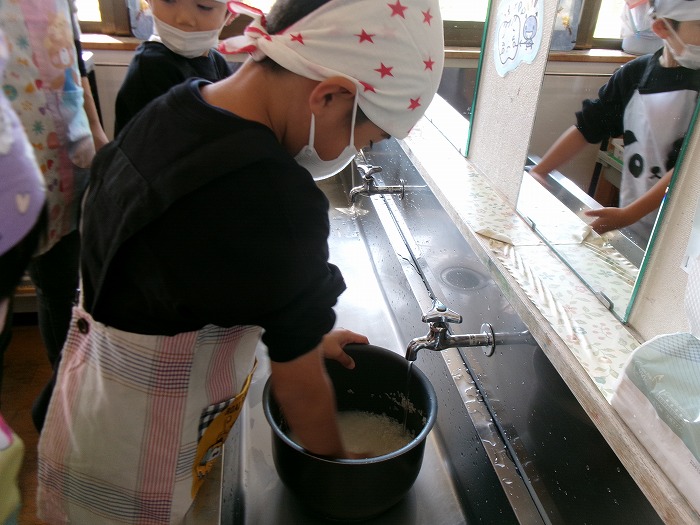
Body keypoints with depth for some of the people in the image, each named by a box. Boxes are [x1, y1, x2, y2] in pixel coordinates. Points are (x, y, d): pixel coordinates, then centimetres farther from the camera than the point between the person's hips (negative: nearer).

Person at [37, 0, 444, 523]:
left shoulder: (174, 109, -8)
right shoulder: (273, 200, -35)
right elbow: (298, 382, -20)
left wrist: (306, 333, 11)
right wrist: (338, 461, -1)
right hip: (138, 448, -7)